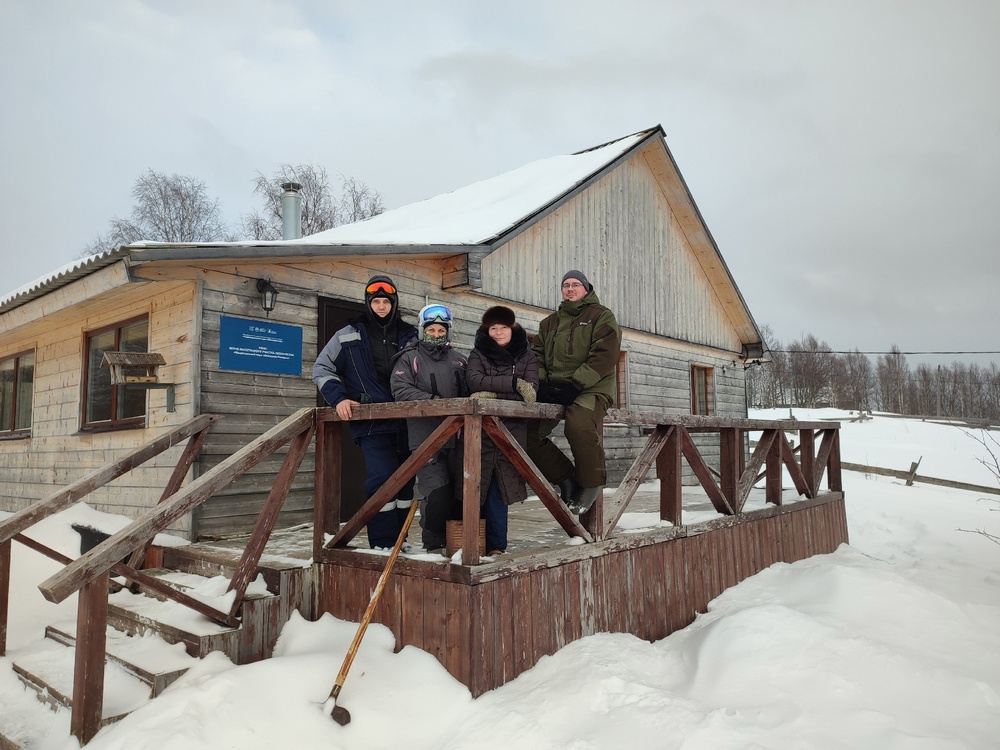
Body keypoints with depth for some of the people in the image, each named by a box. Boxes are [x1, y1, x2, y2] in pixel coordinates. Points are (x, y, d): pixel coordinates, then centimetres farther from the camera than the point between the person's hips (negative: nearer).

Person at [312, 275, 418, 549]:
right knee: (381, 479, -15)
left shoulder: (409, 336, 13)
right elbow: (322, 369, 10)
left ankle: (399, 541, 22)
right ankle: (382, 545, -7)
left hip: (406, 420, 4)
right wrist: (338, 398, -4)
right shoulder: (349, 335, 7)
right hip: (371, 423, -3)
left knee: (406, 481, 9)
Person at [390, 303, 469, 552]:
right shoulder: (409, 358, 7)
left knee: (462, 491, 6)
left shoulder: (459, 361, 18)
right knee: (436, 492, -12)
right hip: (426, 438, -4)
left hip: (457, 436, 4)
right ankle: (434, 543, 4)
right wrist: (431, 400, -18)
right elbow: (401, 389, -6)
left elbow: (470, 392, 17)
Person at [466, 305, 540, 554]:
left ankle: (495, 545, 2)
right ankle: (496, 544, 2)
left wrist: (493, 394, -14)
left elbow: (531, 389, -4)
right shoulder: (478, 353, 11)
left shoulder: (527, 356, 12)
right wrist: (513, 383, -14)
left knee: (498, 487, -5)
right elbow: (474, 380, -9)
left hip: (513, 428, 0)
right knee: (481, 484, -5)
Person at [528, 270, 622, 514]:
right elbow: (537, 354, 19)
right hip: (553, 390, 6)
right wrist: (540, 381, -4)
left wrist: (575, 384, -18)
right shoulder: (550, 322, 24)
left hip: (592, 388, -6)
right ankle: (565, 477, 7)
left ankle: (590, 483, -11)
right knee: (527, 430, -11)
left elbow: (604, 355, -8)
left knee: (579, 424, -36)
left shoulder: (601, 316, 5)